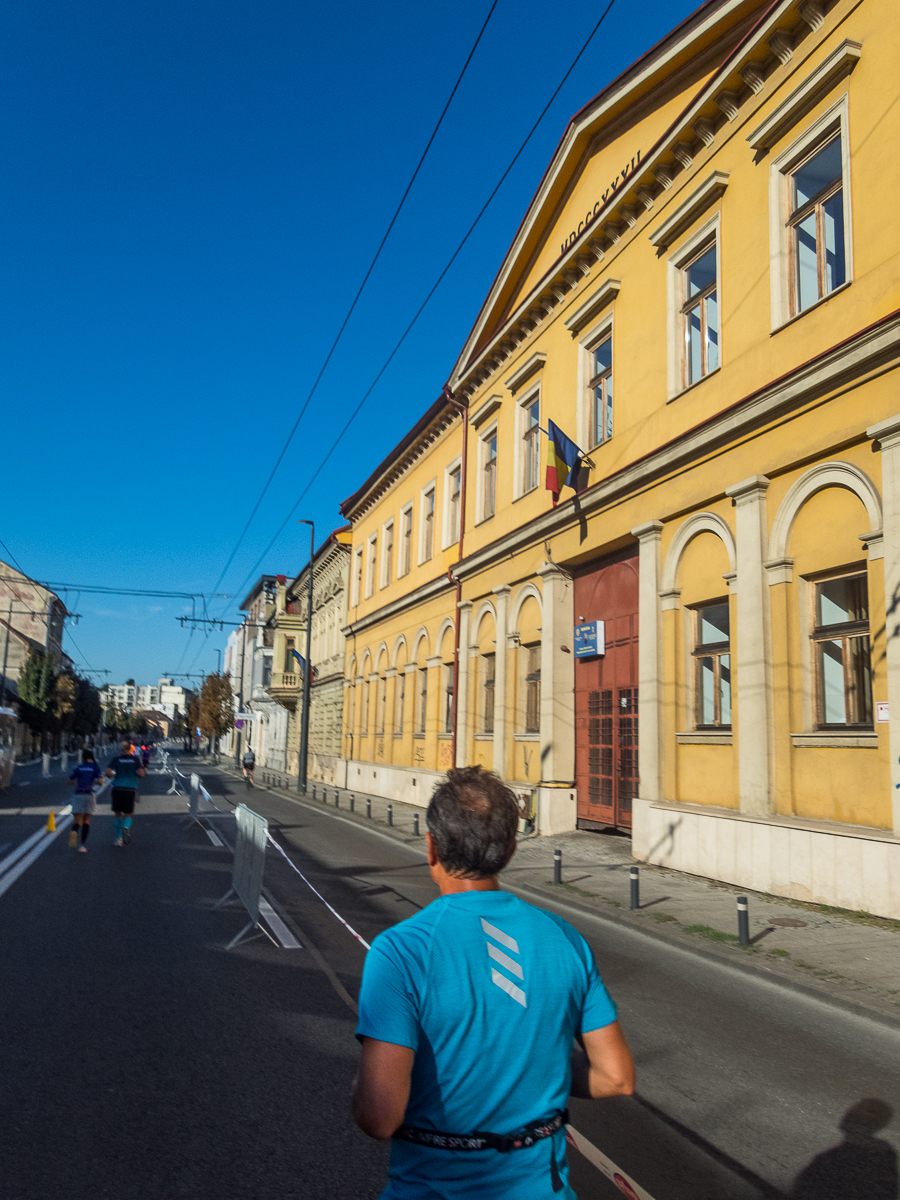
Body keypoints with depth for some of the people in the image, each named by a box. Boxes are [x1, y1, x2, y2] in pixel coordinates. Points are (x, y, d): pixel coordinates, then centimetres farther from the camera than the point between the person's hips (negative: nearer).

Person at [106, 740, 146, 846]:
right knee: (128, 814, 7)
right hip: (130, 789, -1)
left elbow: (109, 773, -6)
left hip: (117, 789, 1)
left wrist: (113, 776, 14)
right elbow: (141, 773, -8)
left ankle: (118, 838, 13)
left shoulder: (116, 759, 4)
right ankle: (126, 827, -26)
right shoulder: (135, 759, 3)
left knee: (118, 814, 13)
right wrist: (143, 773, 14)